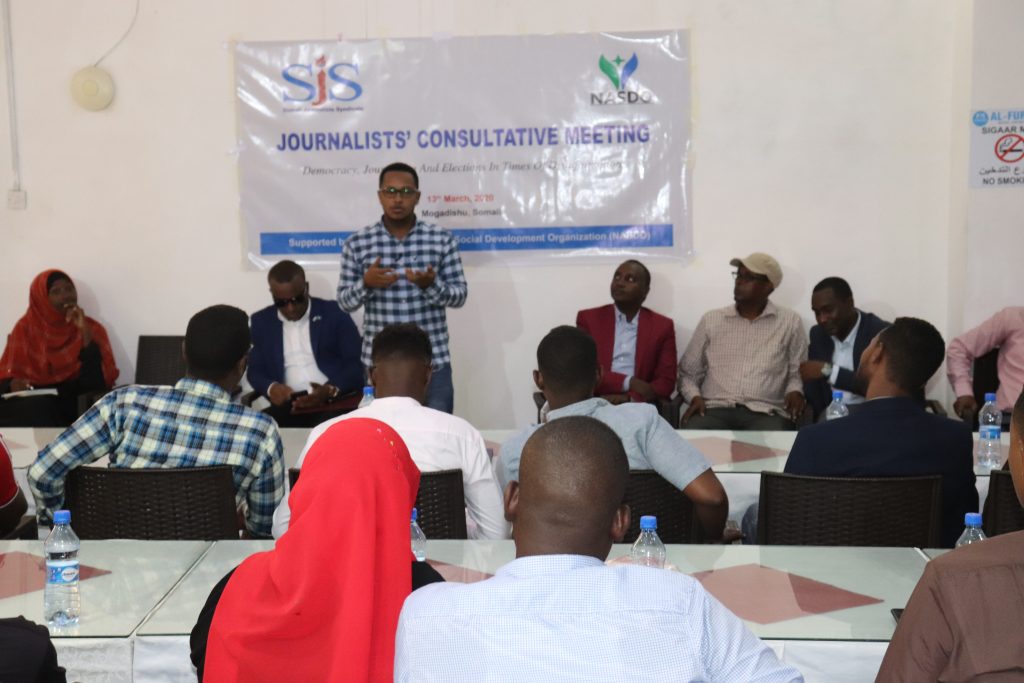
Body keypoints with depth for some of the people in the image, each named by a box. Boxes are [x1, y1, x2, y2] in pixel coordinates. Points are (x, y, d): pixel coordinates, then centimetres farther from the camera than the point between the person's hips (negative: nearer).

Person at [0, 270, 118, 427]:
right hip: (33, 397, 2)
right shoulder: (26, 327, 12)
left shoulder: (92, 328, 7)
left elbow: (106, 378, -7)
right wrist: (13, 383, -15)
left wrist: (85, 331, -12)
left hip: (74, 401, -2)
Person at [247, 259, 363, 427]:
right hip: (288, 405, 3)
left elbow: (357, 364, 0)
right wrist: (270, 387, -9)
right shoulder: (261, 322, 14)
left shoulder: (334, 314, 5)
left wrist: (330, 391, -19)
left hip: (336, 401, -3)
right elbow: (255, 370, 16)